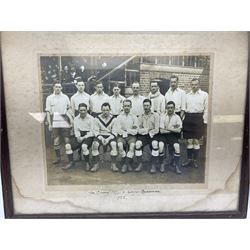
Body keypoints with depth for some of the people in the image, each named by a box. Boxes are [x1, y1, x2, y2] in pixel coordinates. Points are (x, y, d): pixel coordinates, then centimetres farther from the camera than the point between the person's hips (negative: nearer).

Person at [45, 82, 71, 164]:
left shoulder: (65, 97, 7)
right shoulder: (49, 98, 4)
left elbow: (70, 108, 11)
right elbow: (48, 111, 3)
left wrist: (71, 120, 1)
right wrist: (49, 124, -2)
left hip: (65, 122, 0)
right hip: (55, 123, 0)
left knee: (67, 140, 1)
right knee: (56, 141, 3)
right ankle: (58, 157, 14)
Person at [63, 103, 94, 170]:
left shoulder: (91, 118, -4)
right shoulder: (76, 118, 11)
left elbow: (92, 131, -7)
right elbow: (76, 130, 12)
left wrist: (83, 137, -16)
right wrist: (78, 136, -8)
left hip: (88, 136, -5)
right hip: (79, 136, 5)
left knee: (84, 146, -36)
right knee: (67, 146, -17)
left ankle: (87, 163, -14)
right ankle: (71, 162, 1)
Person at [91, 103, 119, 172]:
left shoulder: (113, 119, 0)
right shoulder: (97, 118, 2)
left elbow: (114, 132, -3)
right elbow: (96, 131, 0)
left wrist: (108, 139, -19)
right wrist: (101, 138, -18)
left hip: (110, 136, -1)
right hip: (100, 136, 1)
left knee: (114, 144, -33)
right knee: (95, 144, -30)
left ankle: (113, 165, -22)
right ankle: (96, 165, -18)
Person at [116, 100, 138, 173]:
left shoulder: (134, 117, 7)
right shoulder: (119, 117, 8)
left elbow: (135, 131, 0)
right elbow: (119, 130, -3)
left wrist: (126, 130, -5)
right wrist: (130, 130, -7)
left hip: (131, 136, 0)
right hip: (122, 136, 0)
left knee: (132, 145, -31)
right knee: (120, 145, -30)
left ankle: (125, 164, -21)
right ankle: (128, 164, -17)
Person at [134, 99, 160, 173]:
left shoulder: (155, 115, 4)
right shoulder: (141, 117, 13)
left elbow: (156, 130, -6)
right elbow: (139, 130, 3)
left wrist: (144, 130, -6)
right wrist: (148, 129, -8)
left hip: (152, 135, -2)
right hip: (143, 136, 2)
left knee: (155, 144, -34)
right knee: (137, 144, -28)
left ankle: (153, 165, -22)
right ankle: (140, 164, -16)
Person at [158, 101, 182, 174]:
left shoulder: (177, 117, 4)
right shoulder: (163, 117, 2)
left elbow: (178, 130, -7)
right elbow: (161, 131, -7)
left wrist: (168, 128, -8)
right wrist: (173, 129, -6)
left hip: (173, 135, 0)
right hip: (164, 135, 0)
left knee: (177, 146, -29)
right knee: (160, 145, -30)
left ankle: (177, 166, -13)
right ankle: (161, 164, -10)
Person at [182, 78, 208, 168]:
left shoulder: (204, 95, 1)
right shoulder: (187, 95, 12)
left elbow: (206, 109, -1)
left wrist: (204, 121, -5)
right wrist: (182, 119, 7)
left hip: (198, 118, -3)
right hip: (188, 117, 3)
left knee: (196, 141, 3)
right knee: (189, 141, 7)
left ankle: (195, 160, 16)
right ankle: (189, 159, 18)